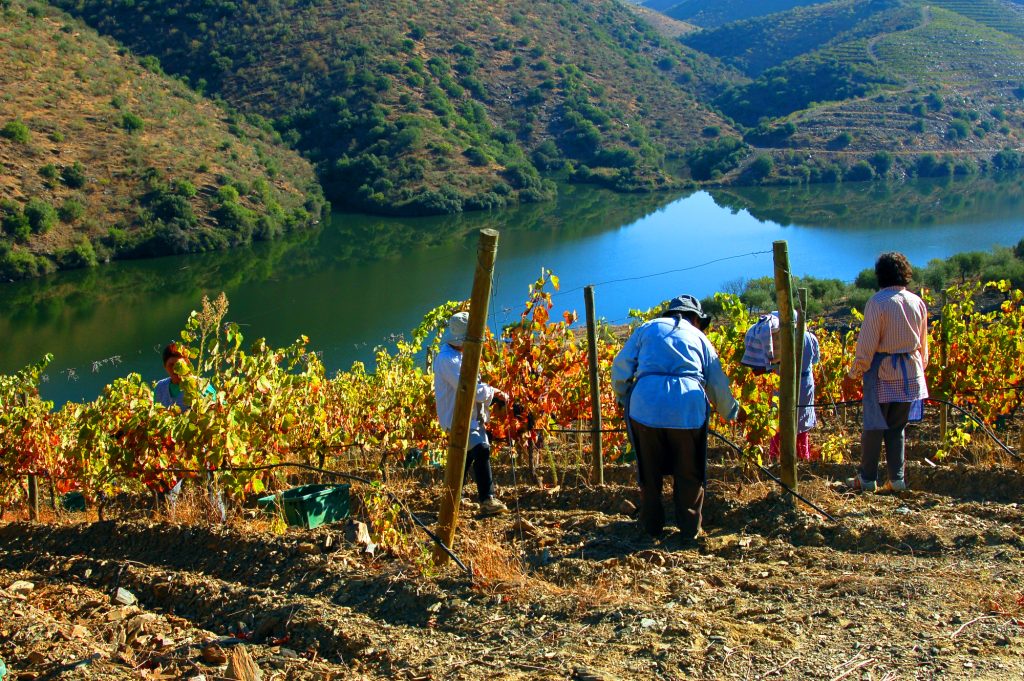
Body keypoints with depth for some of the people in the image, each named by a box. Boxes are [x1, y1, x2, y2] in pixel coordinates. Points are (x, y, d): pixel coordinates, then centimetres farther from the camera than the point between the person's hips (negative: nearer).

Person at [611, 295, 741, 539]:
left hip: (645, 406, 0)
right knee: (689, 474, 16)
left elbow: (620, 368, 12)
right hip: (688, 409, 0)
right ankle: (690, 528, 23)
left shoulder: (647, 328, 19)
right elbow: (718, 384, 23)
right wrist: (732, 413, 40)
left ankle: (652, 526, 26)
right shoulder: (700, 337, 20)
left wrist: (623, 398, 28)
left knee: (649, 472, 16)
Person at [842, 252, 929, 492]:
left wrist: (853, 375, -4)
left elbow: (867, 345, -13)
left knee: (874, 427, 6)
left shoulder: (878, 302, -13)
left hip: (883, 373, -5)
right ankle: (897, 479, 13)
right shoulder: (917, 302, 4)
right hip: (911, 374, 5)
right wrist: (920, 369, 26)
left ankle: (867, 478, 13)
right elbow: (923, 344, 12)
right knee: (897, 428, 14)